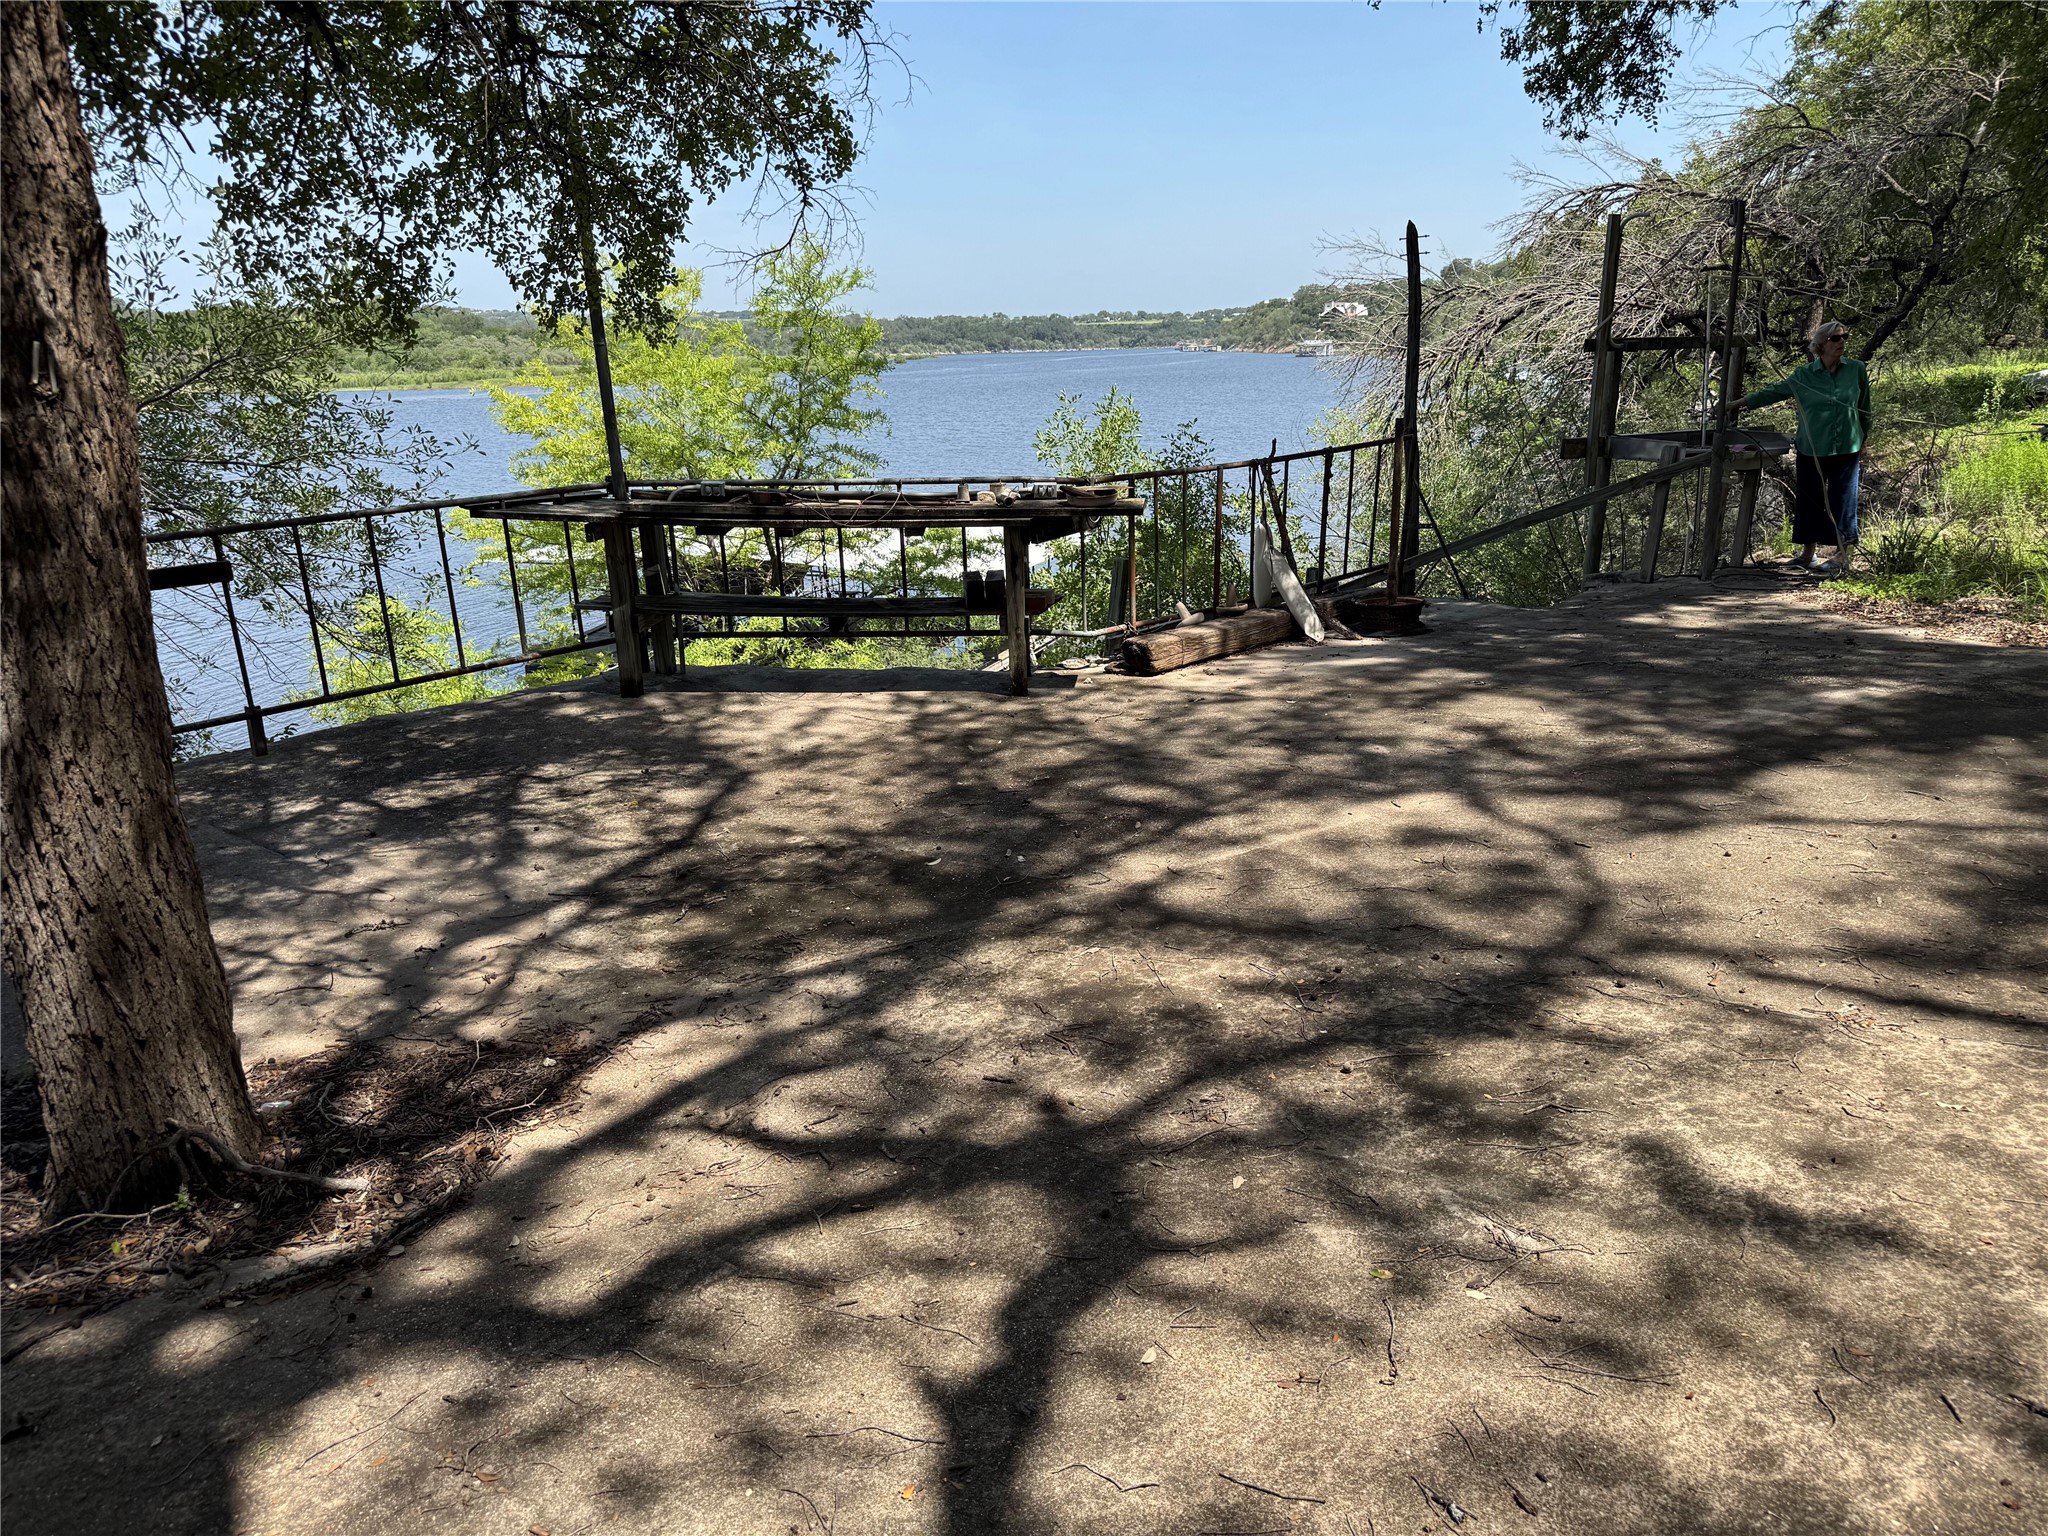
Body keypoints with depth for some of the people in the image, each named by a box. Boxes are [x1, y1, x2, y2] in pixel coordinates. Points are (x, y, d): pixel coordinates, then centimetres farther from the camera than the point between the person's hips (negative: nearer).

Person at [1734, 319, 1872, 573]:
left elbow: (1864, 409, 9)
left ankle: (1842, 554, 16)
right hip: (1812, 451, 0)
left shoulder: (1857, 370, 0)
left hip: (1847, 450, 0)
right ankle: (1808, 552, 21)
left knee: (1842, 501, 3)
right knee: (1810, 500, 8)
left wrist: (1863, 439, 14)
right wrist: (1744, 402, -5)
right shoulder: (1804, 375, -2)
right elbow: (1774, 391, 3)